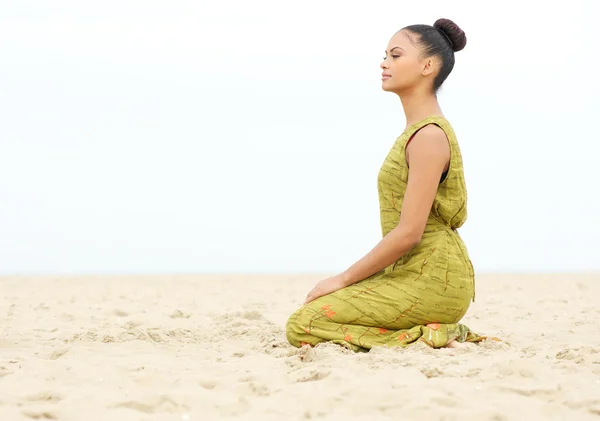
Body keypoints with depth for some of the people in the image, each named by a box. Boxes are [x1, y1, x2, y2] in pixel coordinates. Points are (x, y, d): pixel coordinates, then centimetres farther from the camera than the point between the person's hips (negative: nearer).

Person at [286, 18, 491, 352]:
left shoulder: (429, 135, -16)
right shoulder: (418, 131, 16)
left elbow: (409, 233, -21)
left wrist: (343, 279, -12)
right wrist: (351, 280, 13)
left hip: (433, 280, -10)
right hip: (414, 273, 10)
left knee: (302, 326, -13)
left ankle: (428, 337, -9)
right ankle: (433, 331, 10)